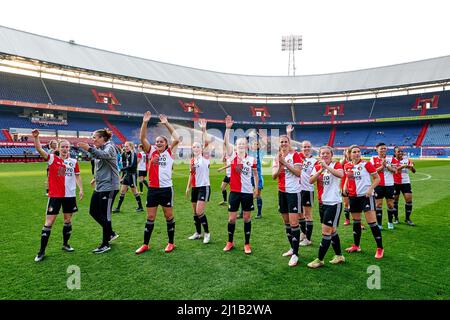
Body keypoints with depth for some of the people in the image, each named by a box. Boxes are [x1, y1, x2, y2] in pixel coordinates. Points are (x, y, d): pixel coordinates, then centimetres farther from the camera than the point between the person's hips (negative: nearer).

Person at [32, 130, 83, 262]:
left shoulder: (74, 161, 4)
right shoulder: (52, 159, -3)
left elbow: (77, 176, 13)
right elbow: (39, 149, -18)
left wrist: (81, 189, 4)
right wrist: (36, 137, -33)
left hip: (70, 195, 3)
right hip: (55, 195, -3)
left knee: (68, 220, 13)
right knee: (49, 222, -2)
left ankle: (65, 244, 32)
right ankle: (41, 251, 10)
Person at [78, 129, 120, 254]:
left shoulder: (109, 147, -13)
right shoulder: (100, 149, 13)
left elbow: (104, 155, -37)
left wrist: (89, 149, -50)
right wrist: (96, 178, 30)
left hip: (109, 187, -9)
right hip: (100, 186, 9)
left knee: (105, 215, -1)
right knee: (93, 212, 14)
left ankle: (105, 244, 14)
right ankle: (111, 233, 31)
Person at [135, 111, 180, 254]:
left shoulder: (169, 153, 2)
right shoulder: (151, 152, 6)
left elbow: (177, 139, -10)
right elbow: (142, 138, -3)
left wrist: (166, 123, -9)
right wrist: (145, 122, -12)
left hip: (166, 189, -2)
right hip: (152, 189, 2)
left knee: (169, 216, 9)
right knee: (150, 218, 10)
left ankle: (171, 243, 22)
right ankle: (145, 244, 21)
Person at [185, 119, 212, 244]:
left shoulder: (204, 157, -7)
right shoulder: (192, 160, 11)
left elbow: (206, 143, -23)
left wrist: (204, 129, -28)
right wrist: (188, 187, 16)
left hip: (204, 187, -7)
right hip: (194, 188, 7)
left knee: (199, 212, -13)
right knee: (195, 212, 12)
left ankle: (207, 233, 4)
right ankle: (198, 233, 27)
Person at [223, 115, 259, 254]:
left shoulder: (252, 159, -1)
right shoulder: (233, 156, -3)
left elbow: (256, 174, 12)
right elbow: (226, 142, -18)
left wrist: (256, 188, 8)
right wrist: (228, 128, -29)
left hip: (248, 192, 0)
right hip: (234, 191, 0)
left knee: (247, 218, 8)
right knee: (231, 218, 6)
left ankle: (247, 244, 21)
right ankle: (230, 242, 26)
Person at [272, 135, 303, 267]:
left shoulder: (294, 155, -7)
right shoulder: (277, 158, 9)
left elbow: (298, 172, -17)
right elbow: (274, 176, 0)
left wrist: (285, 163, -21)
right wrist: (280, 165, -17)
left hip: (293, 192, -6)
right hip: (282, 192, 6)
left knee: (293, 223, -10)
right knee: (286, 222, 14)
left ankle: (295, 254, -3)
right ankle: (292, 248, 29)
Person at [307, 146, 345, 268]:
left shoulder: (336, 164, -9)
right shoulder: (317, 166, 6)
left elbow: (340, 174, -32)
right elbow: (311, 181, -11)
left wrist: (326, 166, -36)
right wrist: (321, 170, -23)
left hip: (334, 203, -6)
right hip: (322, 203, 6)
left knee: (326, 232, -4)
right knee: (332, 231, 18)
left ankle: (319, 260, 7)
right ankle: (339, 256, 34)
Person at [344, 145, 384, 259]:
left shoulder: (366, 164, -9)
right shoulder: (347, 166, 4)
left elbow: (377, 178, -6)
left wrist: (370, 189, -19)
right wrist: (345, 186, 3)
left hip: (366, 195, -5)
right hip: (353, 196, 5)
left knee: (372, 222, -7)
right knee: (356, 221, 15)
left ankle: (380, 248, 5)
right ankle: (356, 246, 28)